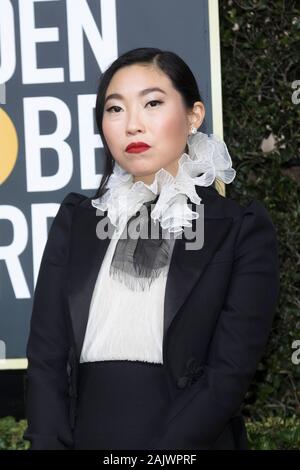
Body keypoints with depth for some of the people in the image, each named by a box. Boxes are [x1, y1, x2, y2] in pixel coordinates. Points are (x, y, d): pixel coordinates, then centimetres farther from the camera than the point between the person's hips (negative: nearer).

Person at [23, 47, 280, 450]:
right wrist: (50, 443, -14)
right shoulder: (77, 221, 6)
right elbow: (46, 356, 0)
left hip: (188, 442, -2)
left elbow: (230, 372, -11)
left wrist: (159, 451, -20)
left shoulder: (242, 231, -3)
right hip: (86, 435, 3)